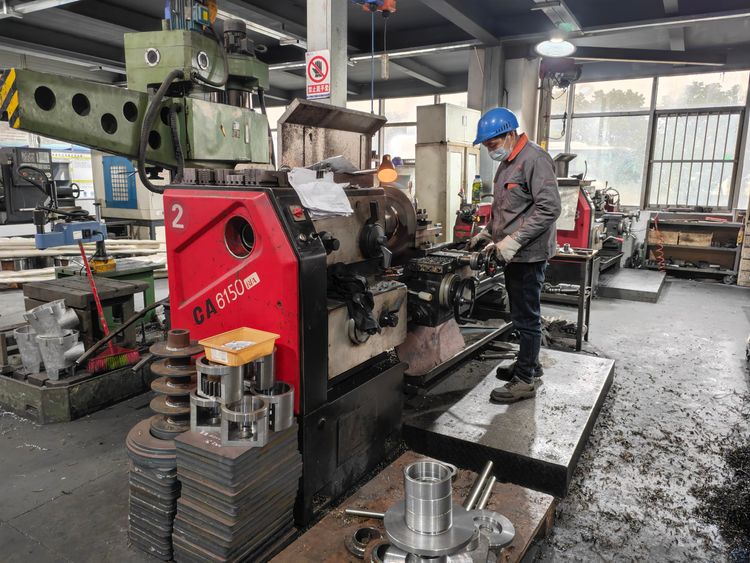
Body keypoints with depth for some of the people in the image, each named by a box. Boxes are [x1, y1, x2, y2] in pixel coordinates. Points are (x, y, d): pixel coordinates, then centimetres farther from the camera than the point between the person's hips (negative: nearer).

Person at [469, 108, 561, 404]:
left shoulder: (534, 159, -15)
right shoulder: (507, 163, 17)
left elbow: (549, 208, -22)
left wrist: (514, 240, -25)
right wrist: (489, 232, 16)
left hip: (528, 254, -9)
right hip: (514, 254, 9)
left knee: (527, 317, -2)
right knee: (522, 315, 17)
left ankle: (525, 380, 8)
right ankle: (529, 365, 32)